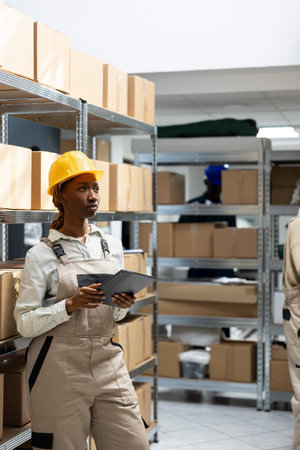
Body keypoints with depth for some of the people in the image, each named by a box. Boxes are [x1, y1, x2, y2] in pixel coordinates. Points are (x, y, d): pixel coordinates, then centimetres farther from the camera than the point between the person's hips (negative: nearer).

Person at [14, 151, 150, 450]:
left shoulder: (112, 246, 9)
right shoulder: (41, 255, -5)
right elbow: (25, 323, -8)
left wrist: (122, 305, -3)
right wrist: (70, 305, -20)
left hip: (107, 363, 5)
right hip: (60, 369, -4)